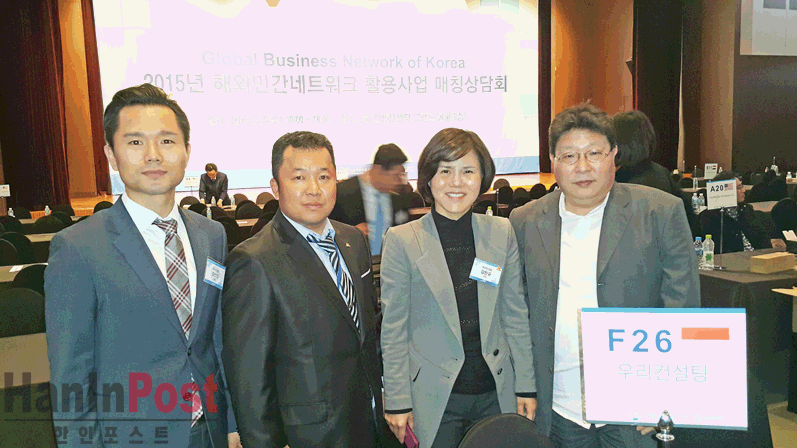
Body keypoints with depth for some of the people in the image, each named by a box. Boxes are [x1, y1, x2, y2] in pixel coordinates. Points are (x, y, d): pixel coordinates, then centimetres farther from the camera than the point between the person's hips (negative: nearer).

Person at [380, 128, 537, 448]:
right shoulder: (402, 240, -9)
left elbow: (515, 315, 6)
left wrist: (526, 385, 7)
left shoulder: (502, 233, 1)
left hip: (496, 394, 3)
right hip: (433, 398, -2)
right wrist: (397, 401, -4)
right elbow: (393, 329, -5)